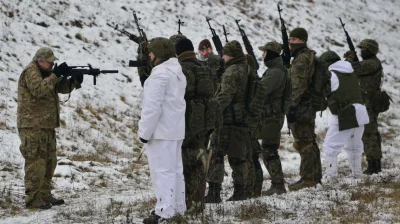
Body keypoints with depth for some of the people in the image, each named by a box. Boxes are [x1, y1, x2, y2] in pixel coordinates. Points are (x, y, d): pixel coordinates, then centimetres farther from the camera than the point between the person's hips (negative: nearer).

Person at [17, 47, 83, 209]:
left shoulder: (46, 73, 17)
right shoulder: (31, 72, -11)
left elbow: (62, 88, 15)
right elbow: (39, 90, -26)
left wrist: (74, 81, -4)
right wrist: (55, 75, -24)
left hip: (47, 125, 10)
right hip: (32, 125, -10)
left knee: (49, 161, 13)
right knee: (36, 162, -11)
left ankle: (44, 194, 21)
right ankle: (32, 198, -9)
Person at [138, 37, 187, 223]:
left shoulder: (160, 74, -17)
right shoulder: (178, 73, 16)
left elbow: (153, 106, -21)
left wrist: (145, 131, -17)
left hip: (161, 131, -10)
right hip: (176, 130, 10)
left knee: (162, 170, -8)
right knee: (175, 169, 14)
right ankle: (177, 206, 20)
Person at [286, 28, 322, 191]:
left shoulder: (301, 58, -14)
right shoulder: (310, 56, 18)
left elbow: (298, 85, -22)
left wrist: (292, 106, -24)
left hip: (301, 105, -11)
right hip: (310, 105, 11)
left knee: (303, 142, -9)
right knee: (310, 142, 16)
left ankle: (307, 179, -9)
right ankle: (315, 176, 22)